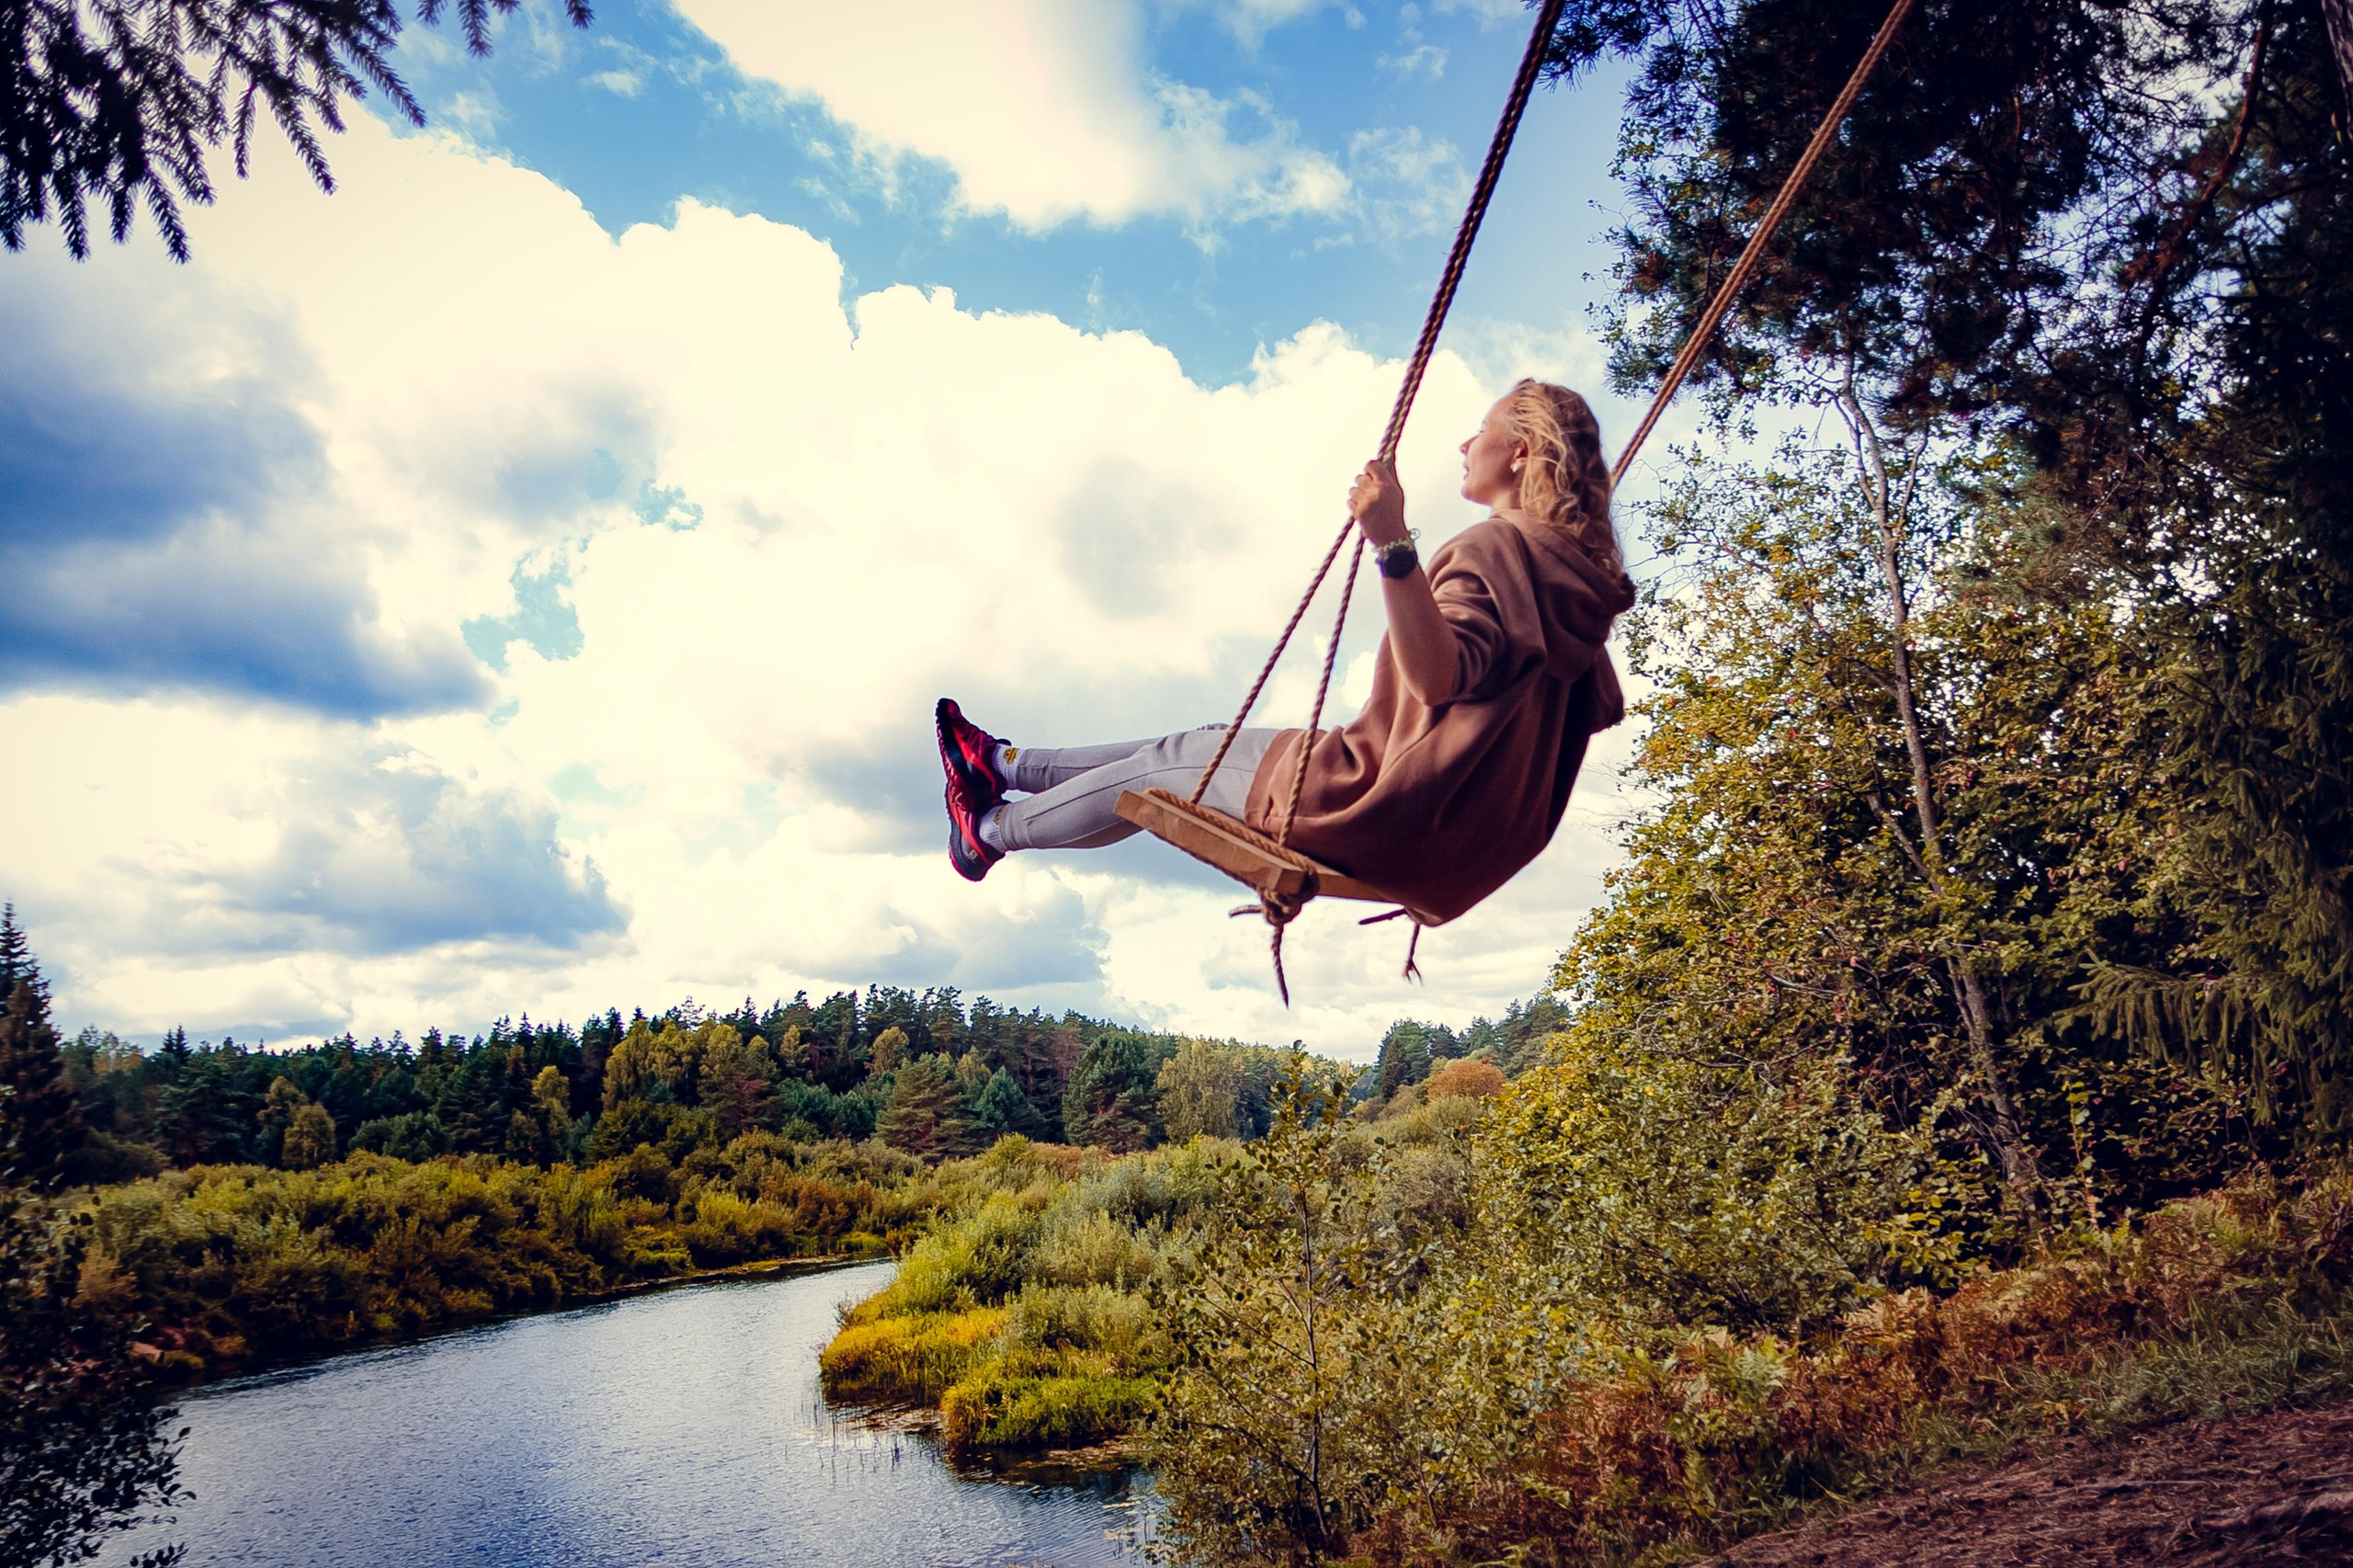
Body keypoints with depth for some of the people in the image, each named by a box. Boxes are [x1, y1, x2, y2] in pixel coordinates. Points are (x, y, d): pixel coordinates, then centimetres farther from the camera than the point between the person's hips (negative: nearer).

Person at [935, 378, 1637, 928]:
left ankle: (992, 829, 32)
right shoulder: (1576, 574, 9)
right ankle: (1004, 763, 35)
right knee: (1199, 749, 20)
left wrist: (1394, 546, -43)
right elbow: (1603, 709, 21)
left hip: (1392, 810, -9)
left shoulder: (1497, 545, -17)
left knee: (1177, 761, 11)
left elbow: (1437, 675, -34)